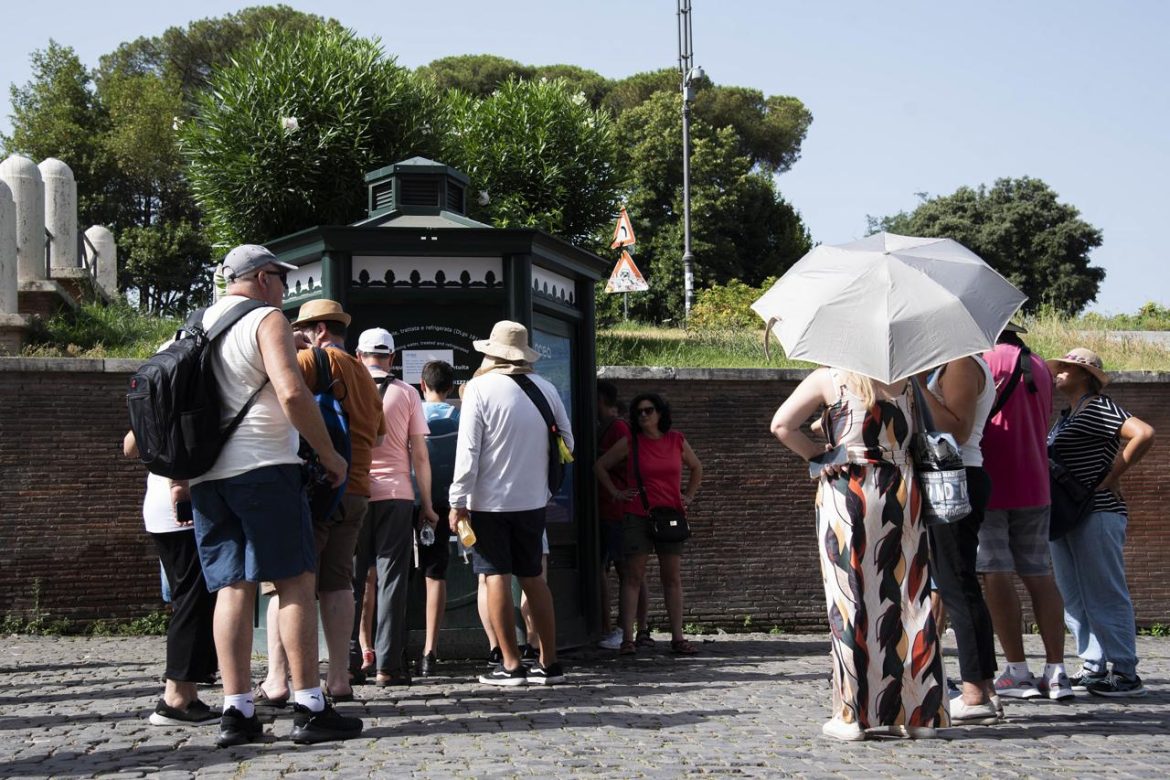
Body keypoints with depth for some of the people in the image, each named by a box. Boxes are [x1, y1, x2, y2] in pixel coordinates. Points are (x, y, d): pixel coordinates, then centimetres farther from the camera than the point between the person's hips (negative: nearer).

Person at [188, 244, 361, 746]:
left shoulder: (198, 326, 19)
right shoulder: (266, 319, -4)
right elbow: (292, 393, -18)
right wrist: (329, 455, -10)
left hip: (205, 475, 7)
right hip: (263, 466, -7)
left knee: (233, 587, 6)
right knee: (296, 581, -4)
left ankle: (236, 711, 1)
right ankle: (309, 708, -6)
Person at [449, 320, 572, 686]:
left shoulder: (480, 388, -10)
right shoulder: (546, 389, 3)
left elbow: (468, 449, -13)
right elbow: (566, 442, 8)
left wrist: (458, 501, -9)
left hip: (490, 501, -5)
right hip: (533, 500, 5)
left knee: (496, 577, 1)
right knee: (532, 577, 12)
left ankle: (510, 665, 1)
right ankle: (549, 662, 13)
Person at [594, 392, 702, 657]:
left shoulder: (677, 441, 6)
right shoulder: (629, 443, 0)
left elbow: (696, 468, 23)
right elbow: (600, 466, 9)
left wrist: (689, 496, 13)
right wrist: (615, 493, 3)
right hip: (637, 516, -2)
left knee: (673, 577, 3)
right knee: (634, 577, -3)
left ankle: (678, 637, 7)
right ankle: (627, 638, -4)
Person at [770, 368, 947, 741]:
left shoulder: (829, 378, 0)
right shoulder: (904, 378, 9)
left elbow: (782, 424, -6)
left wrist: (819, 455, 3)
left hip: (845, 493, -3)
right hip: (902, 493, 3)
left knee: (852, 602, 0)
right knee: (908, 598, 6)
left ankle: (854, 714, 0)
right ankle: (919, 712, 10)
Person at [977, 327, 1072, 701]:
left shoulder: (988, 361, -6)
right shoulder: (1041, 367, 14)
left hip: (989, 483, -6)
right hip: (1033, 486, 6)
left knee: (996, 574, -3)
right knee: (1040, 575, 7)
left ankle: (1017, 671, -5)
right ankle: (1056, 672, 4)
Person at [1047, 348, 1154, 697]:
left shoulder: (1098, 408, -9)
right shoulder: (1065, 417, 19)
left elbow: (1144, 434, -22)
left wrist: (1111, 479, -18)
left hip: (1096, 515, -10)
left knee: (1105, 596, -8)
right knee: (1074, 598, 11)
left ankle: (1125, 674, -4)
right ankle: (1095, 668, 18)